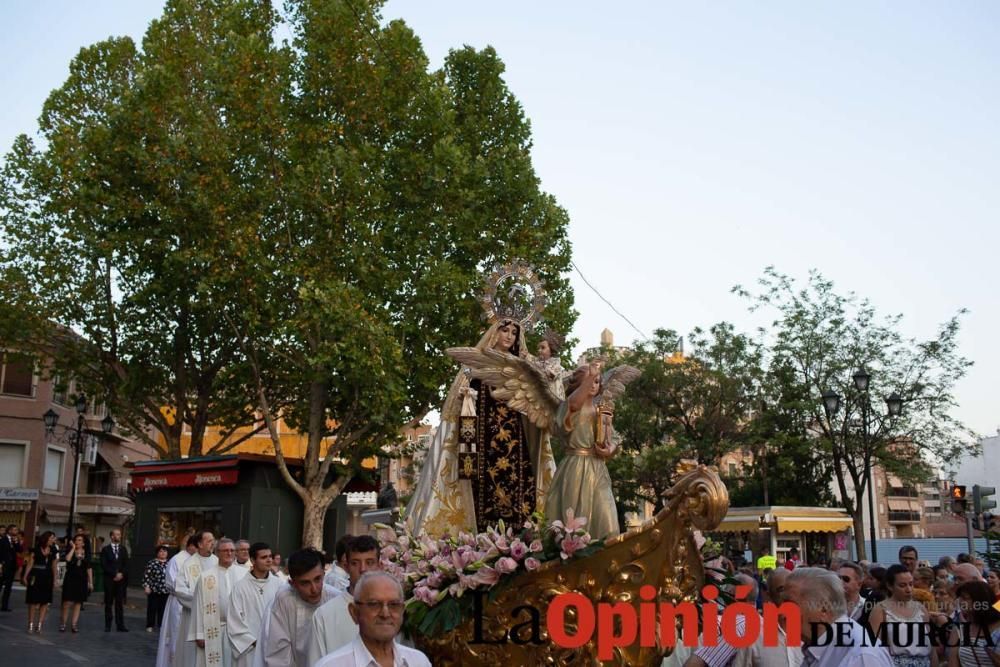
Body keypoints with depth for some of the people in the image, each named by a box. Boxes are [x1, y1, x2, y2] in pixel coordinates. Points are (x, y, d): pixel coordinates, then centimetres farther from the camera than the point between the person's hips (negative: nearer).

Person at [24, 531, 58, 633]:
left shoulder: (53, 552, 9)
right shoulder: (36, 550, -3)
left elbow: (54, 566, 11)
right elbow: (30, 564, -4)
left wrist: (54, 580, 6)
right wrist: (25, 577, -11)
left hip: (47, 578, 4)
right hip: (36, 577, -4)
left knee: (44, 602, 2)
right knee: (33, 601, -2)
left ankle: (39, 624, 6)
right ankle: (31, 624, 5)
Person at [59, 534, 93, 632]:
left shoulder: (87, 554, 7)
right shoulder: (70, 551, 2)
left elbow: (89, 569, 9)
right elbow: (68, 559, -23)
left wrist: (91, 582, 6)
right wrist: (73, 548, -12)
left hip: (82, 580, 2)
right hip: (70, 579, -2)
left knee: (78, 603, 4)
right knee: (67, 602, -9)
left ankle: (74, 624, 9)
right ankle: (63, 623, 6)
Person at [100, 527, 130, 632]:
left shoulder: (123, 549, 12)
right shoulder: (106, 550, 4)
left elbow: (126, 564, 8)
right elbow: (104, 565, -4)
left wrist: (121, 574, -8)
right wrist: (114, 574, -10)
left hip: (121, 579, 2)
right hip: (109, 580, -2)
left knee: (120, 603, -1)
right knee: (108, 603, 3)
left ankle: (120, 625, 0)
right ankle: (107, 625, 9)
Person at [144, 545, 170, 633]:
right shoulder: (152, 563, -3)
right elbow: (146, 576, -5)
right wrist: (146, 586, -11)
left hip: (166, 591, 3)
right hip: (154, 590, -3)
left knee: (163, 609, 5)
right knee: (152, 608, 3)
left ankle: (162, 625, 15)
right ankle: (150, 626, 14)